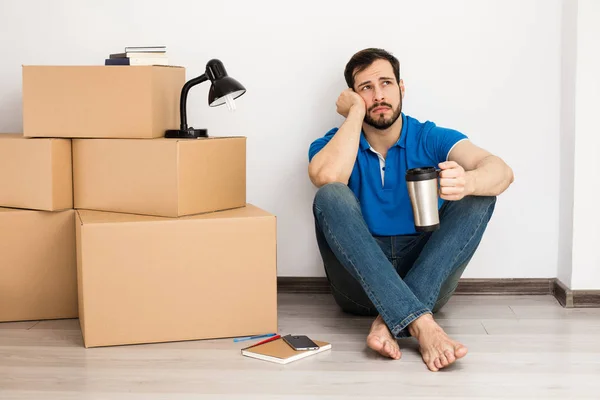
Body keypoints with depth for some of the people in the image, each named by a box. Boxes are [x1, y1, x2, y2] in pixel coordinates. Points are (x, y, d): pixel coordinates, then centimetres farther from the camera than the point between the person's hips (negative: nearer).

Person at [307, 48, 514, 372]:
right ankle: (421, 325, -39)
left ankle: (389, 323, -31)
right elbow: (326, 178, -24)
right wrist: (355, 111, -11)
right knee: (330, 197, -25)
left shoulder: (432, 139, 2)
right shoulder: (333, 144, 3)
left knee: (481, 195, -19)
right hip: (361, 282, -1)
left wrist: (467, 182, -41)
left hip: (427, 277, 1)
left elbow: (502, 172, -16)